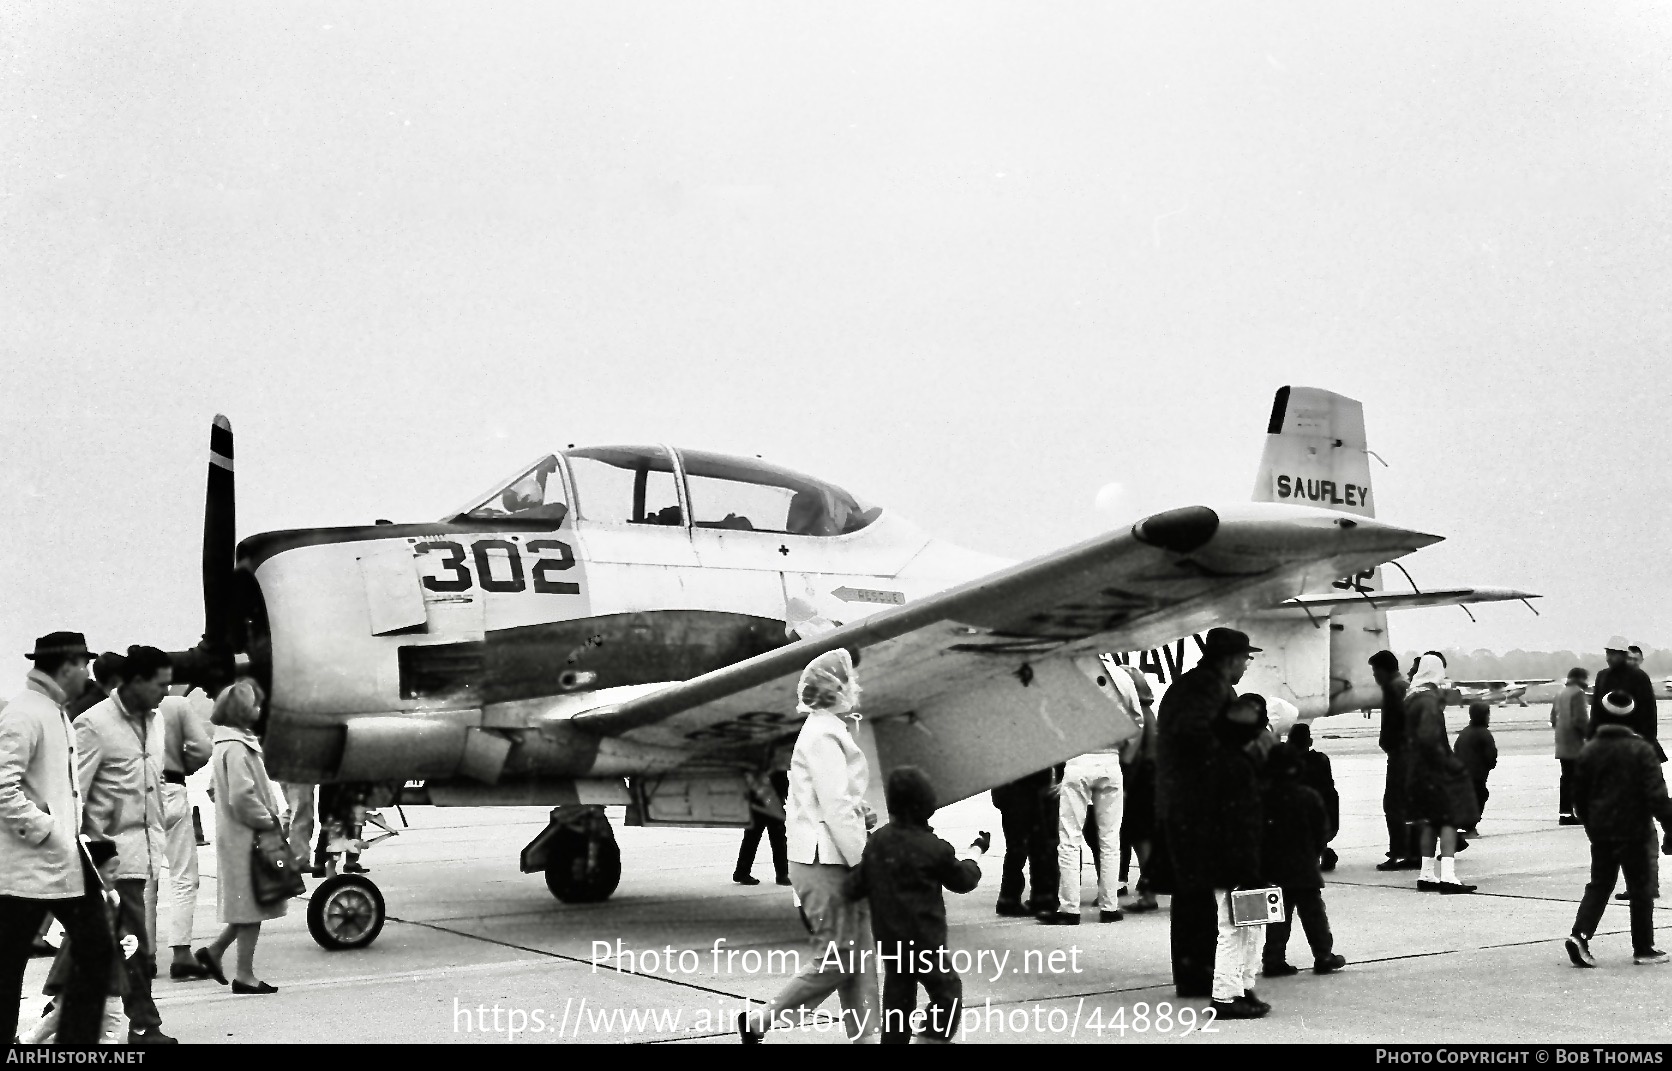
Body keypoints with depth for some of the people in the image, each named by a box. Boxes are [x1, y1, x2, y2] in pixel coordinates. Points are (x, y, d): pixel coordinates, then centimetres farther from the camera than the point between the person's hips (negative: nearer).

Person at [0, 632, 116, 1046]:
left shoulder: (58, 713, 15)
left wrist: (75, 833, 14)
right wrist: (45, 831, -19)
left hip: (68, 860, 10)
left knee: (96, 950, 9)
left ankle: (78, 1039, 16)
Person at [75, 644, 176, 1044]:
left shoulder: (153, 721, 13)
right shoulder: (94, 724, -10)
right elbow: (73, 794, -11)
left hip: (150, 850, 7)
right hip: (118, 853, -7)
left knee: (141, 946, 8)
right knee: (138, 947, -6)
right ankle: (144, 1026, 2)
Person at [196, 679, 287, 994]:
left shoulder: (235, 742, 13)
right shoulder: (236, 748, -18)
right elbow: (242, 797, -25)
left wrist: (271, 818, 13)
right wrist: (270, 821, -14)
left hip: (239, 837, 10)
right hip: (246, 838, -10)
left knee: (250, 908, 17)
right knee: (252, 908, -1)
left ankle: (214, 952, 22)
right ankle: (244, 974, 7)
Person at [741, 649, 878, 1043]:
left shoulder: (826, 730, 17)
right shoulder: (825, 734, -15)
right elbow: (836, 810, -20)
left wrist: (860, 814, 6)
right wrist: (865, 867, -18)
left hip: (831, 862, 10)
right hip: (826, 863, -10)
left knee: (858, 961, 9)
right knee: (835, 962, -4)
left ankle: (864, 1036, 13)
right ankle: (758, 1023, 7)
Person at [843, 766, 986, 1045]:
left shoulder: (878, 840, -1)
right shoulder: (934, 849, -14)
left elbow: (854, 888, 0)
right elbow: (963, 880, 4)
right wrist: (977, 851, 20)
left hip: (887, 939, 6)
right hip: (923, 940, -6)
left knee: (898, 995, 14)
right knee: (947, 991, 6)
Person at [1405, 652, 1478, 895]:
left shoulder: (1411, 698, 11)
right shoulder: (1429, 700, -17)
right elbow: (1428, 738, -25)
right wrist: (1448, 763, -18)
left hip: (1418, 771, 9)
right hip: (1435, 772, -9)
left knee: (1430, 821, 15)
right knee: (1450, 819, -7)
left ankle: (1427, 874, 18)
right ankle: (1447, 875, -14)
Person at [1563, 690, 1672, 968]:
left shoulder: (1589, 751, 2)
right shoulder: (1641, 750, -11)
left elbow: (1579, 796, 9)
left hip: (1600, 831, 4)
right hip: (1634, 831, -4)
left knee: (1599, 885, 11)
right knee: (1640, 888, 8)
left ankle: (1580, 934, -6)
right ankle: (1643, 948, 14)